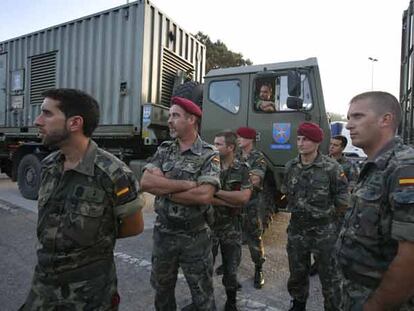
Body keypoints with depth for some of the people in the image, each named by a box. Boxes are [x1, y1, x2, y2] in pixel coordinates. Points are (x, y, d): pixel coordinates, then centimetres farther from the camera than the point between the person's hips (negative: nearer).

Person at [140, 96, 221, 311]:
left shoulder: (209, 155, -12)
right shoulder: (164, 150, 1)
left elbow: (204, 195, -25)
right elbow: (145, 182, -13)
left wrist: (164, 189, -16)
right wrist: (187, 184, -20)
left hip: (195, 236, -4)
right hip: (163, 232, 4)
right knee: (162, 289, 24)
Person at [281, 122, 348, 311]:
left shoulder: (331, 167, -15)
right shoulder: (290, 166, 0)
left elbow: (342, 198, -7)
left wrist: (326, 211, 1)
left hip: (324, 230, -4)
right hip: (296, 228, 5)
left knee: (328, 275, 11)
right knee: (297, 272, 19)